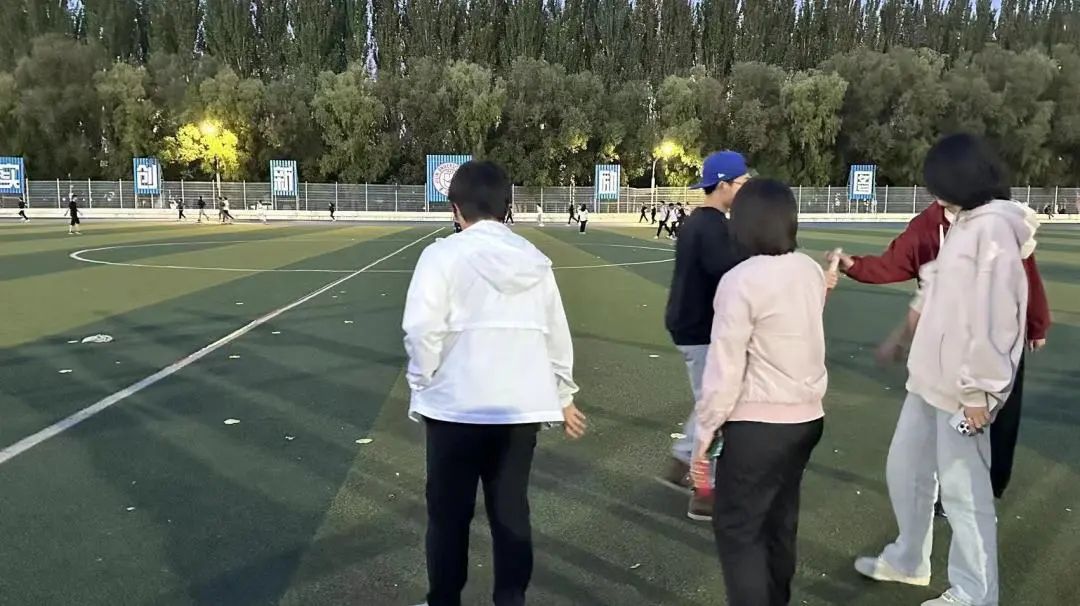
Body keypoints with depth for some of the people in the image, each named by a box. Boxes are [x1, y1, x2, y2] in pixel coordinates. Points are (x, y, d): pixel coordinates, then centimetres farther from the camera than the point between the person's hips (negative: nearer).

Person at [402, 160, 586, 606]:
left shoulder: (443, 254, -8)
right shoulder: (534, 259, 6)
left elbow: (422, 329, -14)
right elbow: (556, 334, 10)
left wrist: (421, 384, 2)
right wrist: (563, 395, 21)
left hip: (458, 405, -4)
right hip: (522, 404, 4)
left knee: (448, 513, 13)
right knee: (511, 511, 15)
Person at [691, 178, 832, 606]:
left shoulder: (741, 280, -18)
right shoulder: (811, 270, 3)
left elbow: (725, 367, -18)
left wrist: (705, 429, -9)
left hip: (759, 422, -8)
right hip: (807, 415, 8)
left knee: (737, 527, 5)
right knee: (780, 522, 20)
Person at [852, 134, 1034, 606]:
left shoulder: (993, 227, -17)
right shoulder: (966, 223, 13)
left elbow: (993, 317, -21)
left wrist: (979, 391, -20)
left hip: (963, 386, -10)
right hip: (930, 377, 10)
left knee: (962, 489, 2)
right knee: (905, 469, 19)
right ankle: (908, 559, 39)